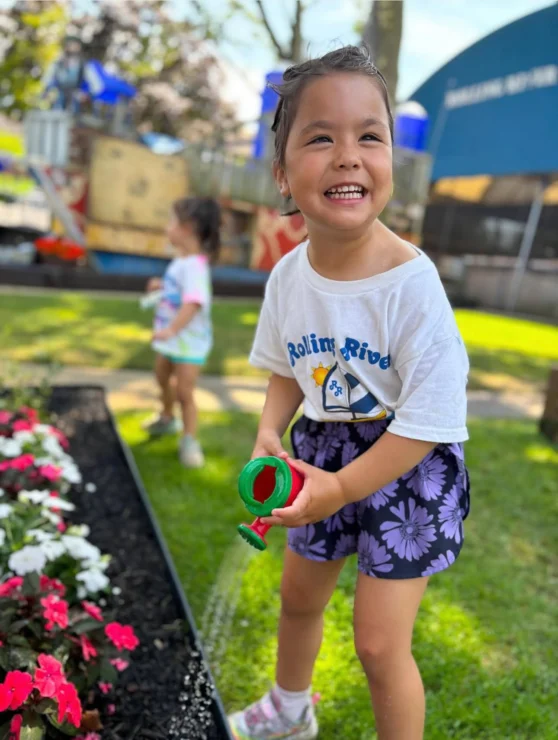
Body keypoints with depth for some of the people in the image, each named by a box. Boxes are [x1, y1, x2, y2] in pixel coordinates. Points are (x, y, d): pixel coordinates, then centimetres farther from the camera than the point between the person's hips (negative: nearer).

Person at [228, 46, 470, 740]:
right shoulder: (288, 274, -10)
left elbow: (431, 419, -24)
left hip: (408, 466, -6)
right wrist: (269, 434, -11)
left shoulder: (411, 281, -27)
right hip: (322, 450, 6)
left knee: (379, 643, -1)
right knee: (299, 594, 25)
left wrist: (345, 487, -25)